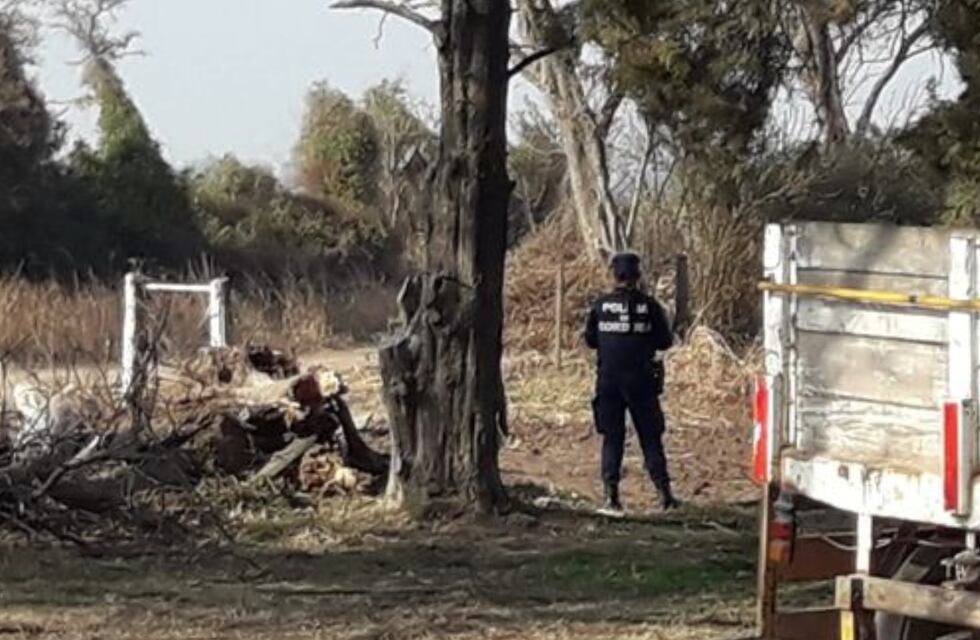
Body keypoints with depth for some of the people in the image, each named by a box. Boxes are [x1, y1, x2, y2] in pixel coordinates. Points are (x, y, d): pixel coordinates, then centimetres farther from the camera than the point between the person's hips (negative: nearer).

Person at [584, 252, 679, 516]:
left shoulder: (600, 306, -2)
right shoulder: (649, 306, -5)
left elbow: (590, 340, 9)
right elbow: (665, 341, 2)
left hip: (608, 381, 1)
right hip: (641, 382, -1)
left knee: (612, 437, 7)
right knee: (650, 437, 7)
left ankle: (611, 495, -1)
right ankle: (665, 493, 3)